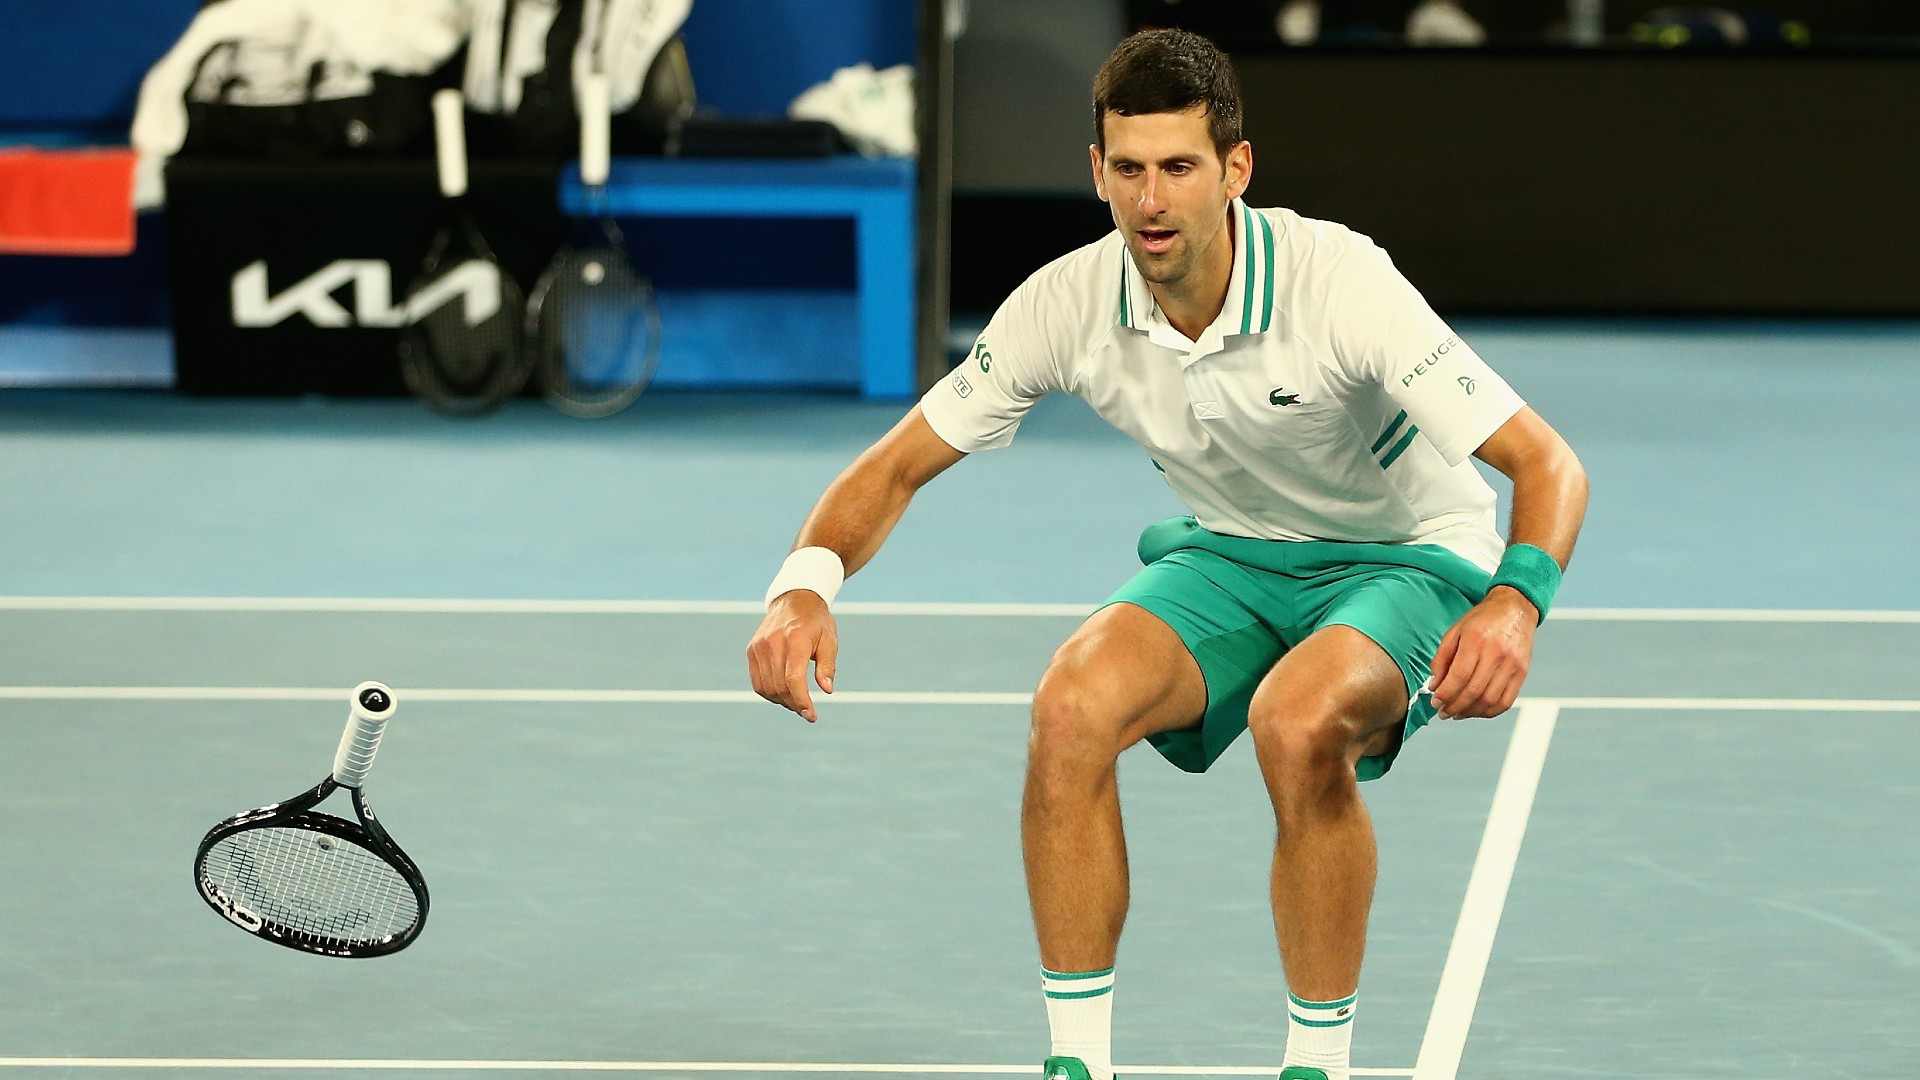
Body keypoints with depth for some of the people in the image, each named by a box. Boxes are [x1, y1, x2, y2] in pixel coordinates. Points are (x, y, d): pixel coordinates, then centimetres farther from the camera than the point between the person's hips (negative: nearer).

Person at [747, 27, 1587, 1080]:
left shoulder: (1339, 282, -29)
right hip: (1230, 557, 4)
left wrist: (1515, 603, -51)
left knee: (1298, 722, -36)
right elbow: (897, 468, -6)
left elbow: (1547, 464, -30)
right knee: (1072, 705, -25)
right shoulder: (1066, 303, -16)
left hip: (1403, 559, -4)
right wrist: (805, 583, -27)